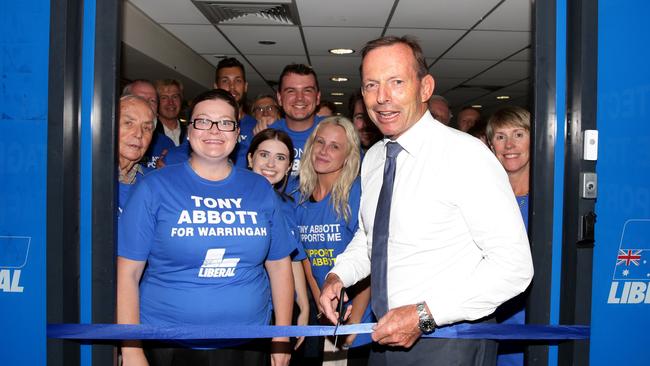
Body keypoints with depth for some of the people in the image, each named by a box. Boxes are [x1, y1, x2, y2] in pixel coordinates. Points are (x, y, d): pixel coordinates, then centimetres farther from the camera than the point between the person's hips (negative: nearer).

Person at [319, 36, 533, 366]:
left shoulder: (465, 155, -18)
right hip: (386, 338, 7)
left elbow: (514, 265, -21)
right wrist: (338, 275, 1)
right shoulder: (372, 158, 4)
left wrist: (424, 315, -23)